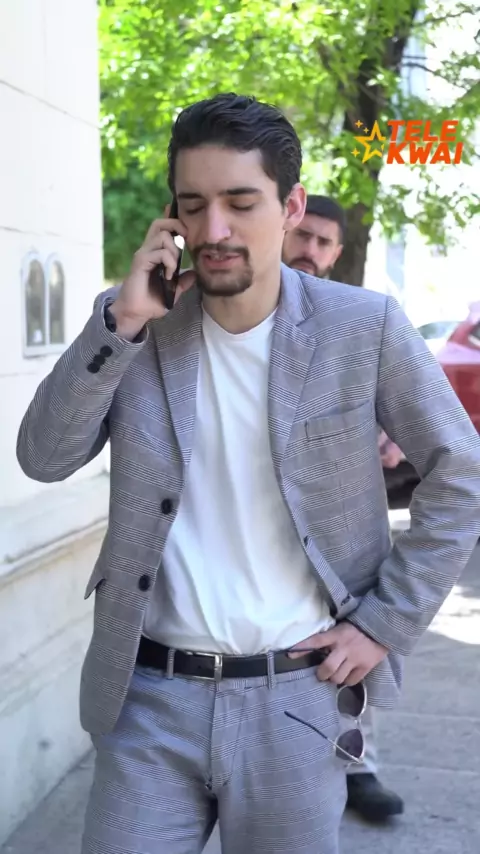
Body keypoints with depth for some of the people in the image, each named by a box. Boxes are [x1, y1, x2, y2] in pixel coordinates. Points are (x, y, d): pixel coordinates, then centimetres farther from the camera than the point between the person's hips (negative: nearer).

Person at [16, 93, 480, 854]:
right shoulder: (138, 325, 0)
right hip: (150, 693, 1)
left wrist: (388, 622, -3)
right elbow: (44, 458, -6)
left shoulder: (365, 328, -6)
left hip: (297, 695, -1)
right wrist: (120, 322, -15)